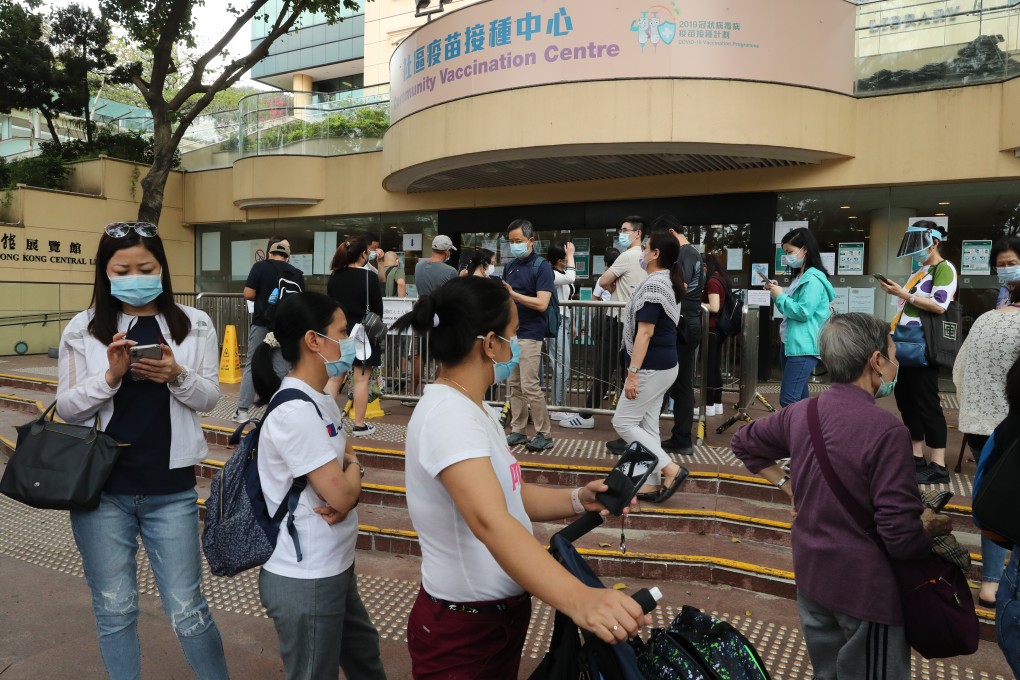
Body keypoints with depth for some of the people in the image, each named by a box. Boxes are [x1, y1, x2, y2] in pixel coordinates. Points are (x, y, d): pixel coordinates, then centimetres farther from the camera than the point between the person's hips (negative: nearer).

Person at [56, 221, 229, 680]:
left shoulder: (194, 326, 0)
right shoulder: (82, 330, 0)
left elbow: (209, 398, 0)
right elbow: (66, 408, 1)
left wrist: (177, 376, -19)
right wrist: (111, 376, -17)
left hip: (171, 490, -1)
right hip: (101, 488, 1)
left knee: (187, 610, 6)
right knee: (114, 611, 14)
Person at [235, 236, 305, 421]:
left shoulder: (261, 266, -3)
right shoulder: (297, 273, 4)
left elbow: (248, 294, -8)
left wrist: (261, 297, 11)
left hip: (262, 324, -2)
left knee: (252, 366, 6)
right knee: (282, 369, 5)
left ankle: (242, 411, 6)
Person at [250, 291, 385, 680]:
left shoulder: (321, 399, 4)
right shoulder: (295, 412, -26)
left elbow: (346, 462, 10)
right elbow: (340, 495, -25)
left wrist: (347, 487, -12)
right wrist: (354, 470, -4)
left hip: (333, 568, 9)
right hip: (305, 580, -9)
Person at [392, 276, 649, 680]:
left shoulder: (468, 409, 6)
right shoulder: (448, 414, -26)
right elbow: (490, 521, -41)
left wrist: (578, 501, -8)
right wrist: (578, 599, -52)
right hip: (461, 630, -9)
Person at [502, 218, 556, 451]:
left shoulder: (542, 266, -8)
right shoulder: (509, 266, 13)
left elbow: (541, 304, -18)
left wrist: (512, 294, -22)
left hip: (530, 335, -7)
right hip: (510, 333, 7)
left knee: (530, 386, -7)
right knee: (514, 386, 10)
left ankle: (545, 435, 5)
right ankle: (517, 431, 19)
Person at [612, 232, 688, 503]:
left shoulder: (653, 284, -18)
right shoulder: (667, 281, 14)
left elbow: (645, 332, -23)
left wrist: (632, 373, -23)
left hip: (652, 367, -10)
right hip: (663, 365, 10)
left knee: (623, 422, -3)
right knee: (647, 425, 13)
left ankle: (670, 469, -3)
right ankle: (654, 483, 17)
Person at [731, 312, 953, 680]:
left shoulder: (800, 412, -4)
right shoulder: (887, 431, -24)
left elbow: (743, 444, 13)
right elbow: (901, 536, -23)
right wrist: (932, 526, -2)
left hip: (811, 574, 6)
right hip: (866, 587, -6)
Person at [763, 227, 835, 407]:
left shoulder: (813, 279, -13)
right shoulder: (799, 276, 17)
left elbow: (803, 312, -21)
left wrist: (780, 296, -11)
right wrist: (776, 292, 8)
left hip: (803, 347, -10)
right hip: (790, 343, 10)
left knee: (788, 400, -15)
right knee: (799, 399, 13)